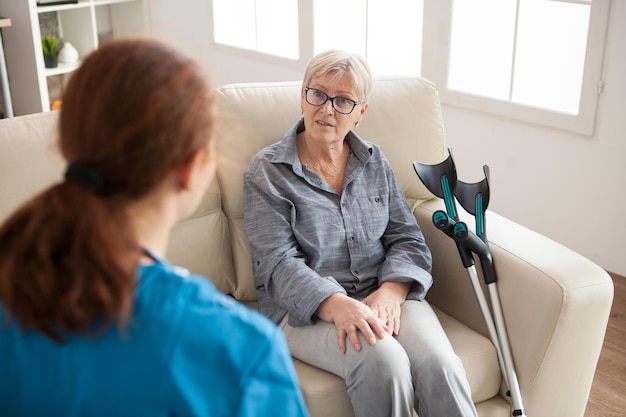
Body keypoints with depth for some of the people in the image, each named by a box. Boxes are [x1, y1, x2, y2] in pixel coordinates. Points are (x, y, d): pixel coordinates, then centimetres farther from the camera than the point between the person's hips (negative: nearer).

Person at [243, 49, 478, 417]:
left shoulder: (374, 161, 12)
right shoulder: (266, 171, -1)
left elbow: (407, 238, 7)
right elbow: (279, 263, -11)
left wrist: (390, 292, -15)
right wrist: (337, 305, -29)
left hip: (383, 293, 4)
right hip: (305, 307, -3)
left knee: (439, 364, -26)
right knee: (382, 359, -32)